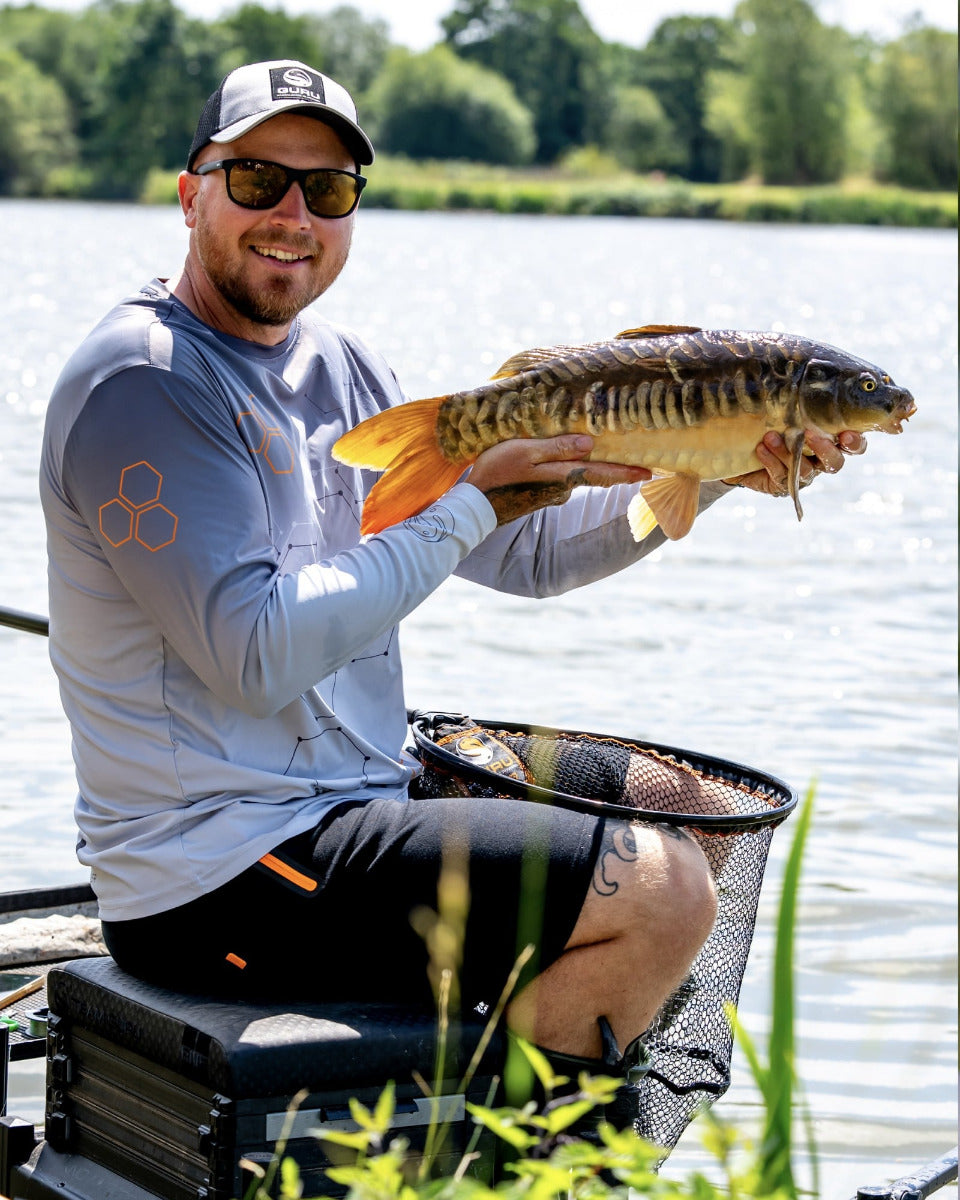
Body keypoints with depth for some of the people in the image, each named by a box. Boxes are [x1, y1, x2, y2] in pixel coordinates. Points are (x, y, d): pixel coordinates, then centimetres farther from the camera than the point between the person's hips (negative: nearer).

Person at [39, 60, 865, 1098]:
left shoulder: (335, 363, 12)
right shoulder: (145, 383, -16)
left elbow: (529, 550, 15)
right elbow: (258, 655, -24)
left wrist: (716, 466, 3)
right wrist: (466, 505, -20)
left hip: (342, 815, 10)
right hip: (219, 884, -10)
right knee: (663, 890, -15)